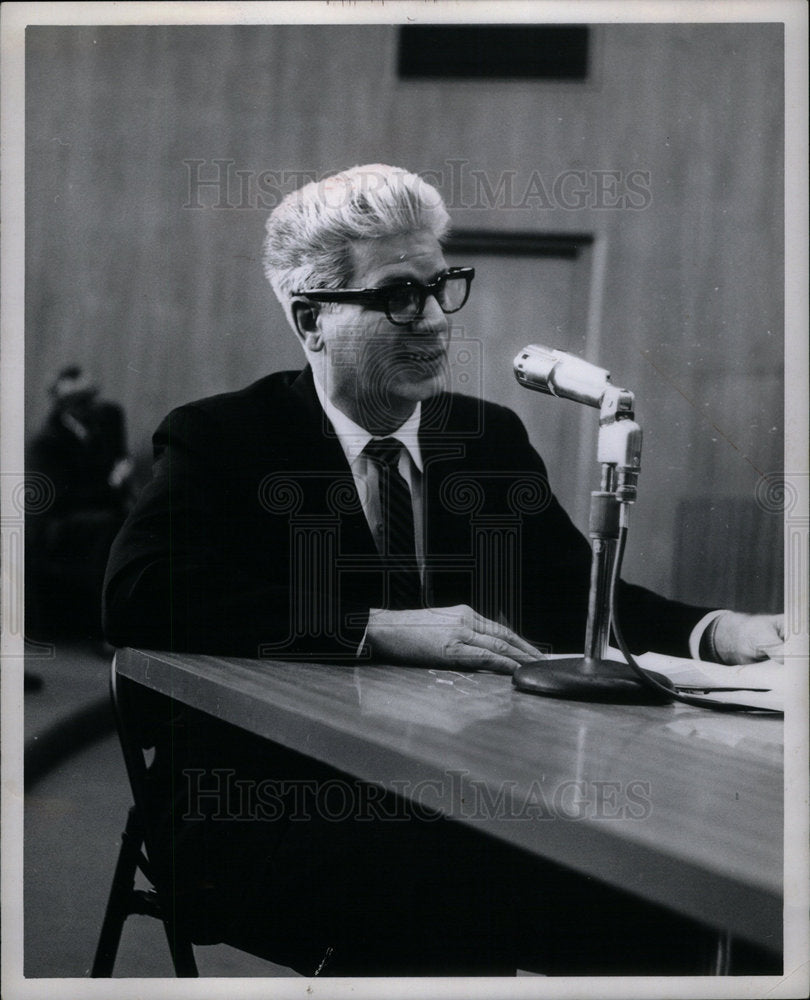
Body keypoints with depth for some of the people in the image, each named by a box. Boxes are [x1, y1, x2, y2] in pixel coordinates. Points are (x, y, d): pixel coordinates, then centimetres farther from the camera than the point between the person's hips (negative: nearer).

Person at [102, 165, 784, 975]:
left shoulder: (491, 436, 16)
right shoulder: (220, 439, 0)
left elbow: (577, 597, 12)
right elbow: (137, 596, -17)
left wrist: (719, 632, -9)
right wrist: (377, 630, -24)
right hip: (273, 813, -4)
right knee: (444, 881, -35)